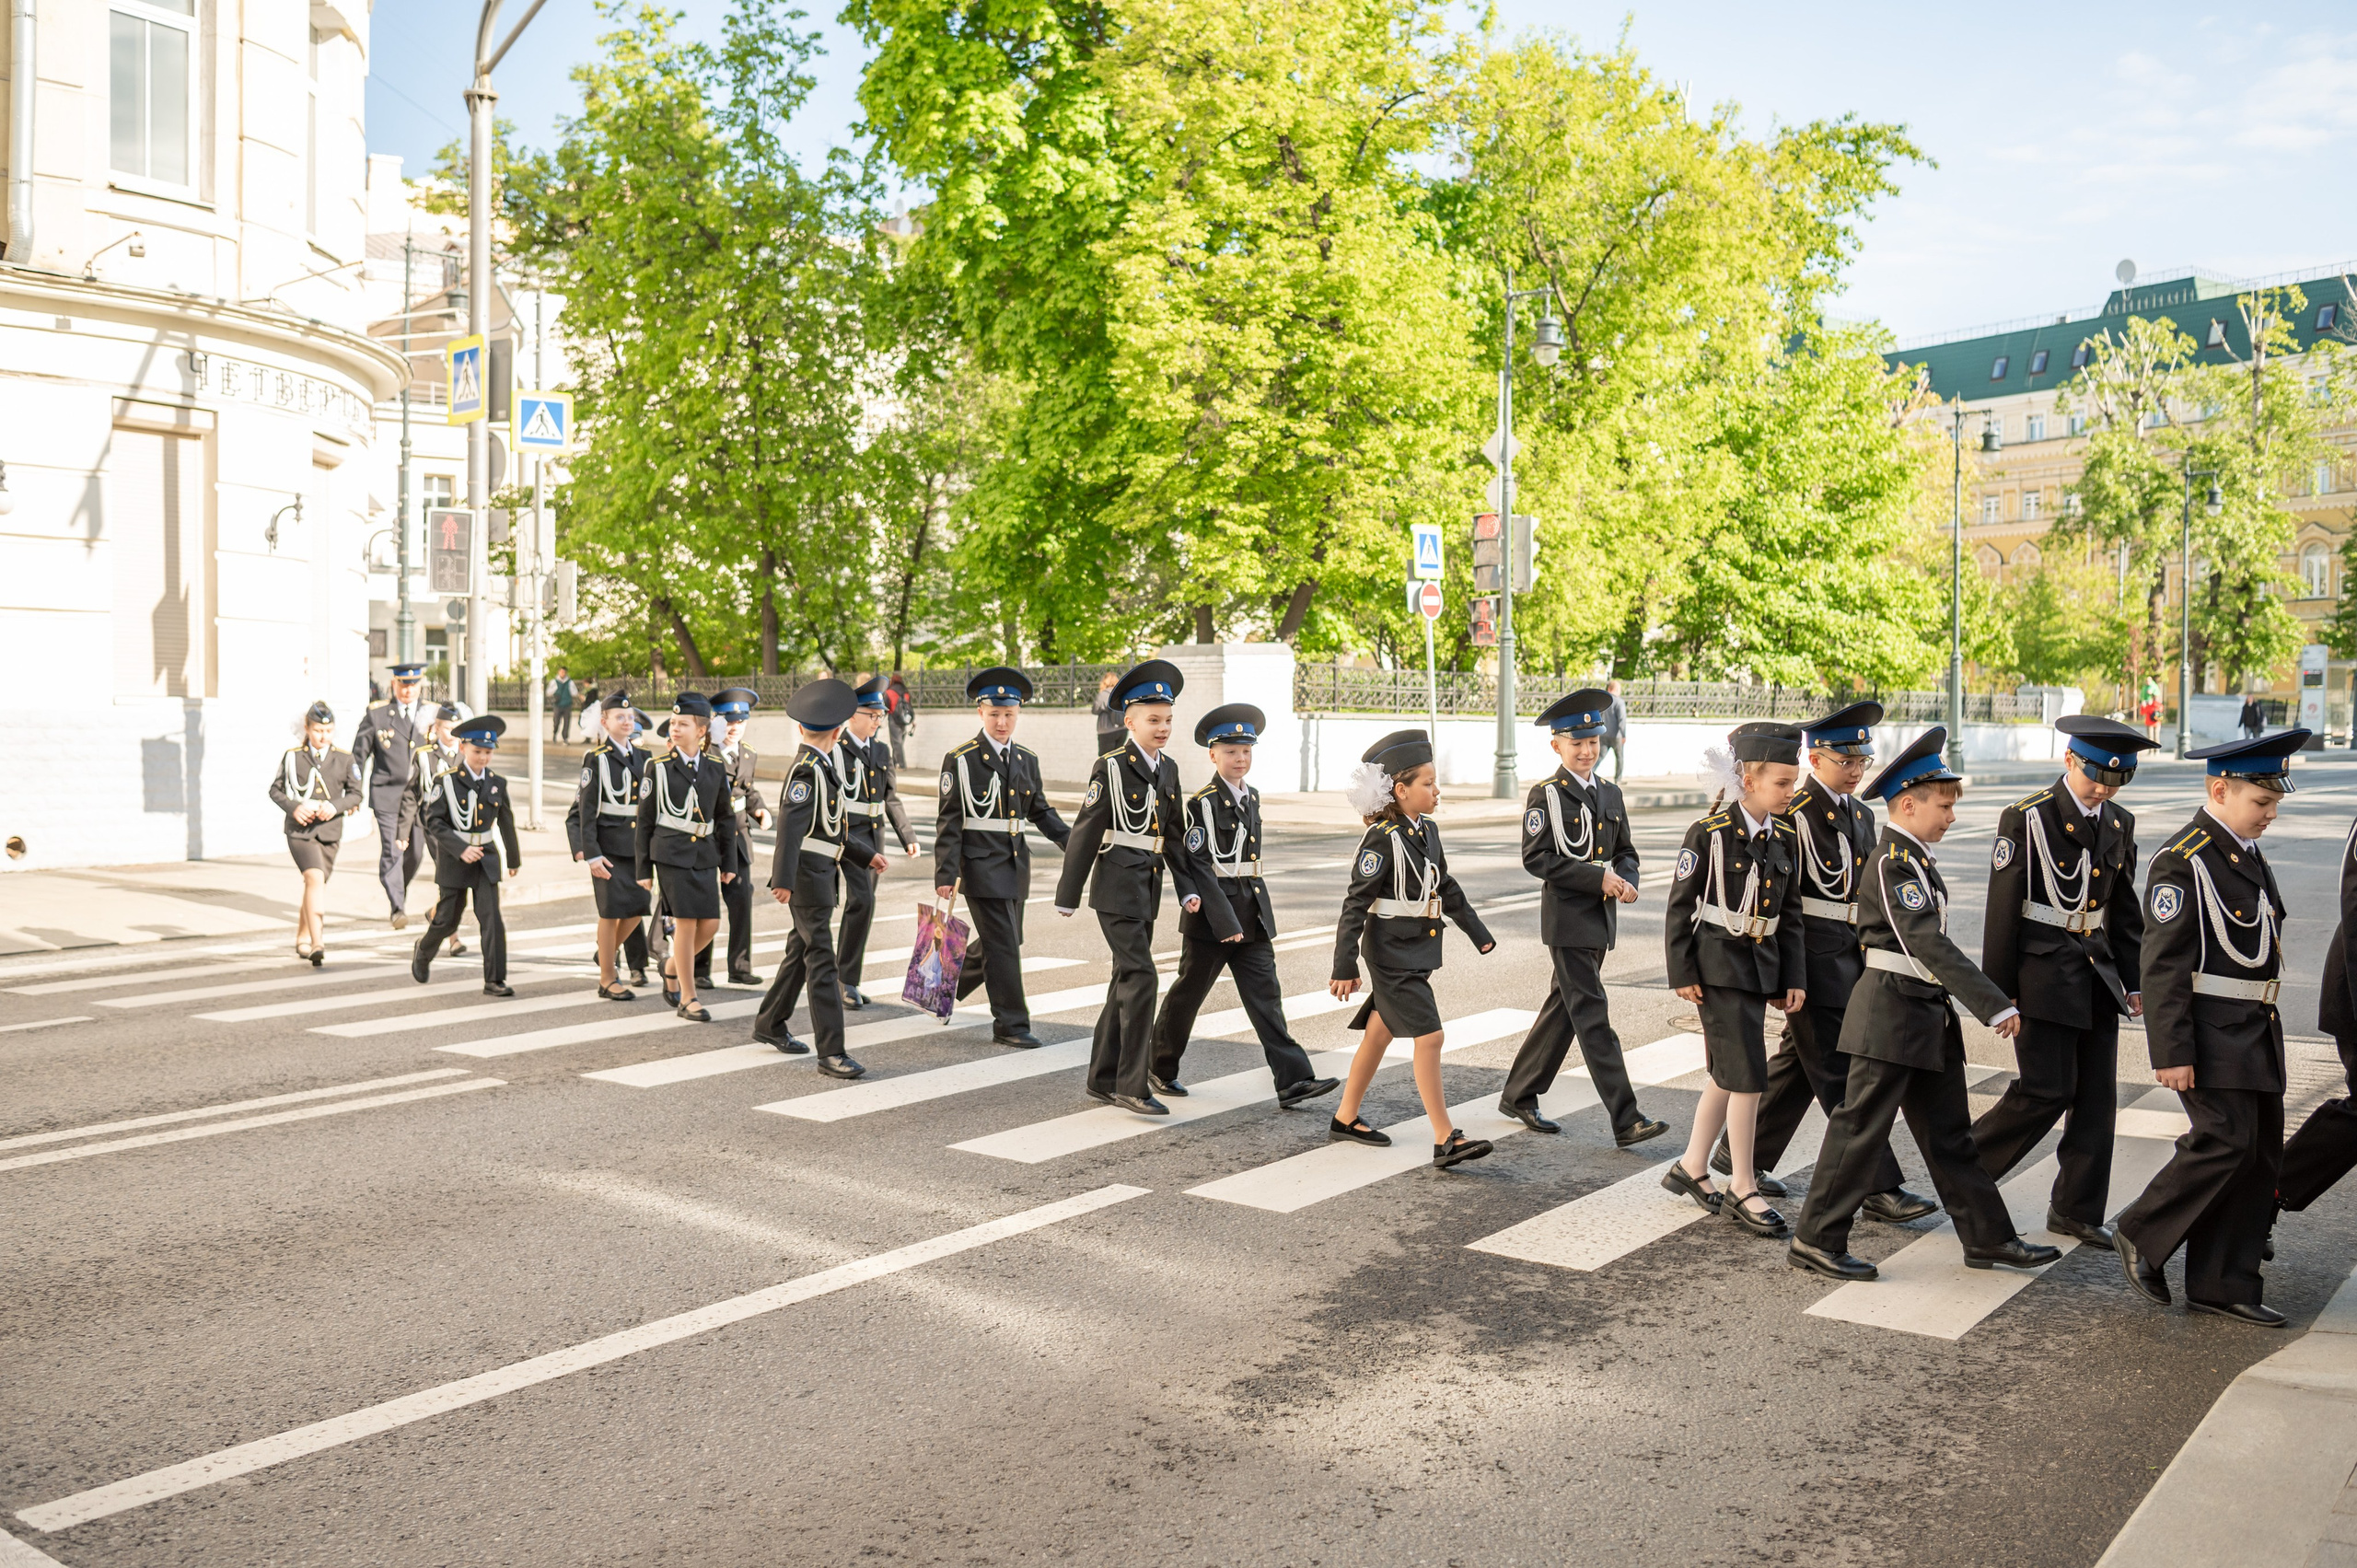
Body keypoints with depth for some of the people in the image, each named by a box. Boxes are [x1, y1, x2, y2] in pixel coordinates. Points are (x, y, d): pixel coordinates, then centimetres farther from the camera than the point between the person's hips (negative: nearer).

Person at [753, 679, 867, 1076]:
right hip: (806, 875, -10)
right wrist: (783, 879, -31)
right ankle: (831, 1052, -11)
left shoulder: (820, 767, 14)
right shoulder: (808, 770, -17)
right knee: (822, 960, -11)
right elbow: (790, 824, -25)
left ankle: (770, 1025, 36)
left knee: (801, 950, 21)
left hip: (820, 873, 10)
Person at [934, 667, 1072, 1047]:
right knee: (1003, 944, -7)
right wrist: (945, 874, -13)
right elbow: (948, 821, -8)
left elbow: (1041, 812, 14)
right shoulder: (961, 760, -7)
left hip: (1015, 866, 7)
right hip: (981, 865, -7)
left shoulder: (1027, 760, 10)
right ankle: (1010, 1023, 2)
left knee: (1001, 942, 15)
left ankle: (945, 988, 38)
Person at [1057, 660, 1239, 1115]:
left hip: (1148, 889, 8)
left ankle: (1103, 1080, 23)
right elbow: (1085, 833, -8)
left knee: (1126, 981, 12)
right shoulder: (1111, 767, -11)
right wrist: (1067, 897, -6)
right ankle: (1132, 1086, -6)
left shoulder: (1168, 769, 9)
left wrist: (1188, 889, 7)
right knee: (1140, 978, -13)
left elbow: (1175, 837, 15)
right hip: (1118, 886, -8)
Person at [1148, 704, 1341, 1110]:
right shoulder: (1200, 803, -11)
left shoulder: (1251, 797, 11)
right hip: (1210, 913, -6)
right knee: (1187, 994, 8)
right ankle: (1158, 1069, 25)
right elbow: (1196, 866, -16)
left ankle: (1293, 1080, -6)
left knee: (1265, 996, 0)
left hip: (1252, 912, 6)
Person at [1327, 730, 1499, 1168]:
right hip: (1391, 952, -9)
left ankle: (1345, 1120, 28)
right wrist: (1345, 967, -19)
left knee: (1379, 1034, 16)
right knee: (1429, 1036, -12)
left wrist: (1479, 933, 22)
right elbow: (1356, 903, -17)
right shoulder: (1383, 838, -17)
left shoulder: (1427, 830, 8)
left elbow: (1446, 888, 20)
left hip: (1418, 950, 9)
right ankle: (1445, 1141, -8)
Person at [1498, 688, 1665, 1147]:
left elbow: (1625, 851, 17)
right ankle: (1627, 1121, -9)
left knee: (1562, 1009, 14)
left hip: (1601, 919, 7)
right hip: (1567, 919, -7)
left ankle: (1519, 1096, 28)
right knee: (1592, 1016, -8)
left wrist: (1625, 880, -6)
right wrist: (1597, 877, -20)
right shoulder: (1545, 796, -7)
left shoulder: (1611, 795, 12)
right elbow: (1536, 859, -13)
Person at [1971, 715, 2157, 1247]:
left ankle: (2076, 1209, 17)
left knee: (2097, 1096, 7)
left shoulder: (2119, 825, 9)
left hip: (2098, 976, 6)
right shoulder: (2027, 817, -10)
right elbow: (2002, 908, -10)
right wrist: (1998, 991, -10)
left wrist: (2133, 982, 14)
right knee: (2046, 1092, -8)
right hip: (2043, 974, -6)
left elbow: (2126, 911, 18)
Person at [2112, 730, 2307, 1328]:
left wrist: (2265, 1030, 20)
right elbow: (2163, 965, -18)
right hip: (2210, 1031, -9)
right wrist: (2171, 1052, -21)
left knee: (2260, 1153, 8)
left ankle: (2224, 1284, 16)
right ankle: (2141, 1235, 5)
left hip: (2256, 1031, 9)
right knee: (2225, 1140, -15)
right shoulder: (2183, 860, -14)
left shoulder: (2247, 854, 14)